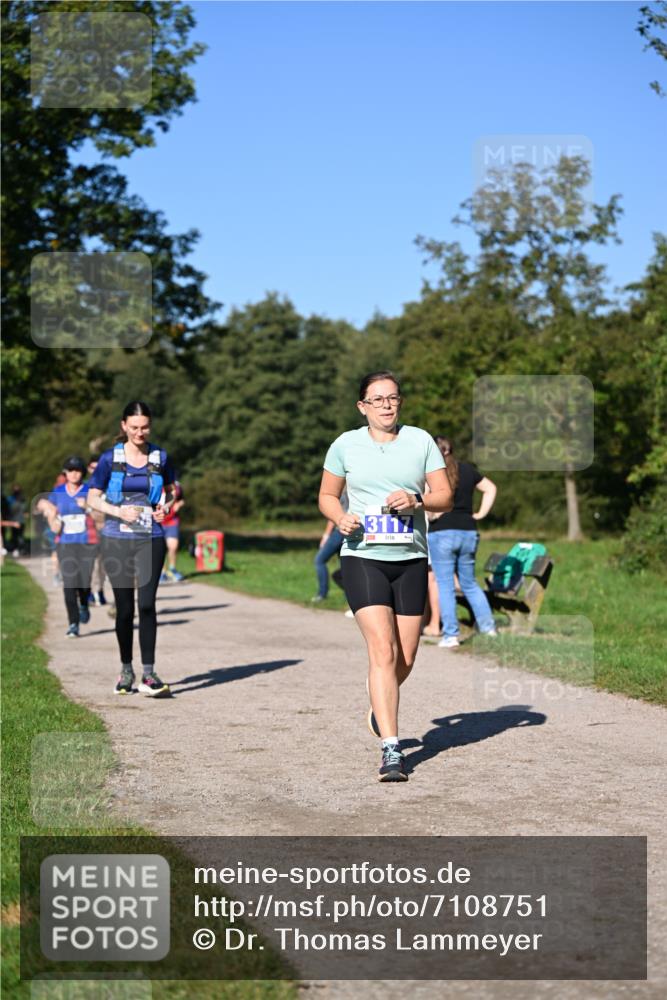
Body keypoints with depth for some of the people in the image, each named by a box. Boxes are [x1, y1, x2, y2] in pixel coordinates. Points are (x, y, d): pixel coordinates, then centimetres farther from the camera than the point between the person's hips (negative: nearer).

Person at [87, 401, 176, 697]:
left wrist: (167, 506, -3)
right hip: (117, 540, 0)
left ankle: (148, 674, -8)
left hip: (150, 539, 0)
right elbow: (93, 498, 1)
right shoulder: (110, 458, -2)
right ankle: (126, 670, 22)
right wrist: (118, 511, -15)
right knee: (124, 608, 5)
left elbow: (172, 490, 18)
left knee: (147, 603, -11)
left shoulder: (160, 457, 3)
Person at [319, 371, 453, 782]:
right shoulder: (345, 444, 4)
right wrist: (340, 517, -8)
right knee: (383, 651, -16)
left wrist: (417, 500, -15)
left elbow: (445, 496, 6)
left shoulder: (421, 440, 6)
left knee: (405, 659, 6)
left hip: (411, 561, 2)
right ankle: (391, 749, -14)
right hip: (363, 558, -2)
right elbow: (327, 495, 14)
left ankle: (381, 708, 39)